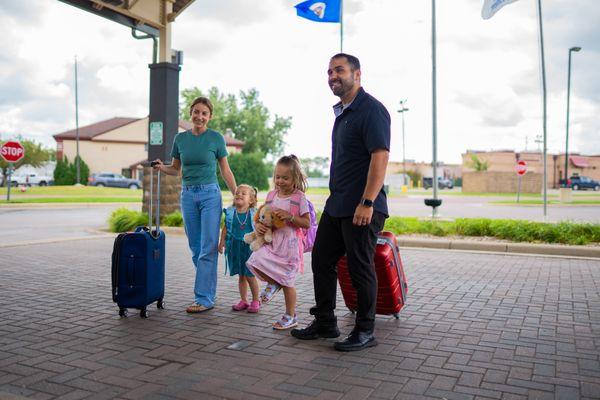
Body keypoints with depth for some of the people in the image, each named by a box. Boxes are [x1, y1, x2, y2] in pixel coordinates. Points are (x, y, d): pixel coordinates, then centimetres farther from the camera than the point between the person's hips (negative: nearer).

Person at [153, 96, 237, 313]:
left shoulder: (216, 138, -3)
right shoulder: (180, 138, 7)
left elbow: (225, 170, 3)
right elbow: (176, 169, 16)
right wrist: (162, 167, -5)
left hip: (210, 194, -4)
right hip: (188, 195, 4)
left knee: (208, 248, -6)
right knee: (195, 248, 8)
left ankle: (204, 298, -1)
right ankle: (206, 291, 21)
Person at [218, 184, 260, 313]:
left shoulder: (254, 213, -6)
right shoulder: (230, 213, 1)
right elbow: (225, 228, 6)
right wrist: (222, 241, -2)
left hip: (249, 247, -3)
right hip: (235, 248, 3)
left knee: (250, 276, 0)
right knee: (241, 276, 12)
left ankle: (256, 301, 17)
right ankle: (243, 300, 25)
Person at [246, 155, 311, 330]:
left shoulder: (299, 197, -7)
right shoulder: (271, 195, 8)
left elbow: (307, 223, -8)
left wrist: (289, 217, -21)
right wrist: (258, 225, -4)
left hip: (289, 243, -5)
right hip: (271, 240, 5)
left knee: (287, 281, 3)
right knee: (255, 262, -18)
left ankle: (291, 316, 21)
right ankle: (272, 283, 12)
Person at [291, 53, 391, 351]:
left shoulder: (371, 109, -12)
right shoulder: (341, 111, 17)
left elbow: (380, 156, -21)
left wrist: (367, 203, -26)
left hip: (361, 207, -10)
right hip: (336, 204, 10)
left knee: (360, 268, 0)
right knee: (321, 261, 13)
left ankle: (365, 332, 16)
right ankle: (325, 323, 27)